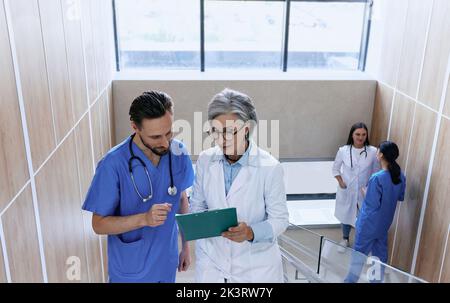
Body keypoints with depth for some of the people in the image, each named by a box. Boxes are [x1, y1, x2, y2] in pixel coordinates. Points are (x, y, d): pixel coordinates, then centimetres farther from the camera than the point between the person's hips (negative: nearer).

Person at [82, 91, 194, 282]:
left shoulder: (179, 153, -11)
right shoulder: (113, 165, -24)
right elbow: (99, 224, -17)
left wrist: (185, 245, 8)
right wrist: (144, 219, -32)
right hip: (130, 270, -4)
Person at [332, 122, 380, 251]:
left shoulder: (373, 151, -12)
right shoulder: (343, 151, -11)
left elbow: (376, 172, -1)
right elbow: (335, 168, 3)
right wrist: (340, 181, -9)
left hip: (364, 192, -1)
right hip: (346, 191, 1)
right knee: (346, 215, 19)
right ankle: (345, 239, 43)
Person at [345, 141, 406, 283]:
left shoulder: (377, 178, -28)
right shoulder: (400, 176, -5)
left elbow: (372, 205, -24)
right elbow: (401, 197, 10)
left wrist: (364, 192, -8)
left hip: (370, 224, -6)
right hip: (384, 223, 7)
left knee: (359, 254, 11)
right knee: (380, 254, 19)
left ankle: (351, 280, 26)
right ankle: (377, 280, 33)